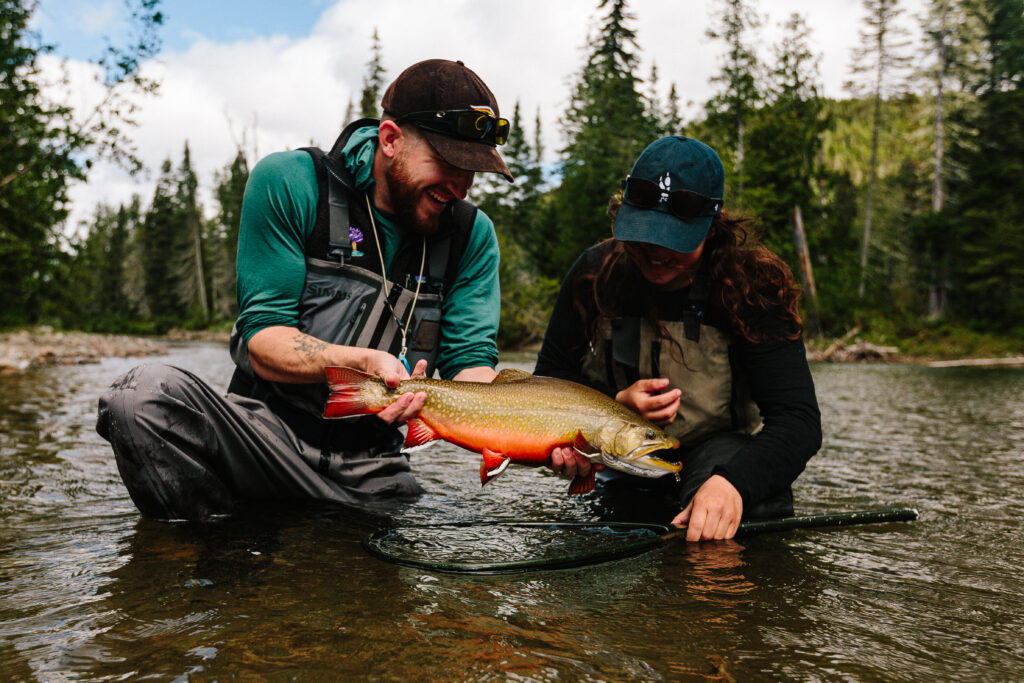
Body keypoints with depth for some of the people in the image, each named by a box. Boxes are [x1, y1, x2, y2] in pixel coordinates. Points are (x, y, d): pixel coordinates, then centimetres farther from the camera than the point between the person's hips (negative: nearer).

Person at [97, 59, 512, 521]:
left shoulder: (471, 234, 3)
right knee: (148, 394, -29)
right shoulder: (287, 184, -7)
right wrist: (363, 361, -28)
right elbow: (262, 341, -10)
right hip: (267, 434, -3)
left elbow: (472, 360, -3)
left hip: (370, 471, 4)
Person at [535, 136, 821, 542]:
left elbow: (798, 420, -27)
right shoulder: (595, 273, -11)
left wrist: (733, 482, -46)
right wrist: (616, 404, -21)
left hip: (721, 454, -3)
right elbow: (547, 381, -2)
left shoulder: (750, 287, -19)